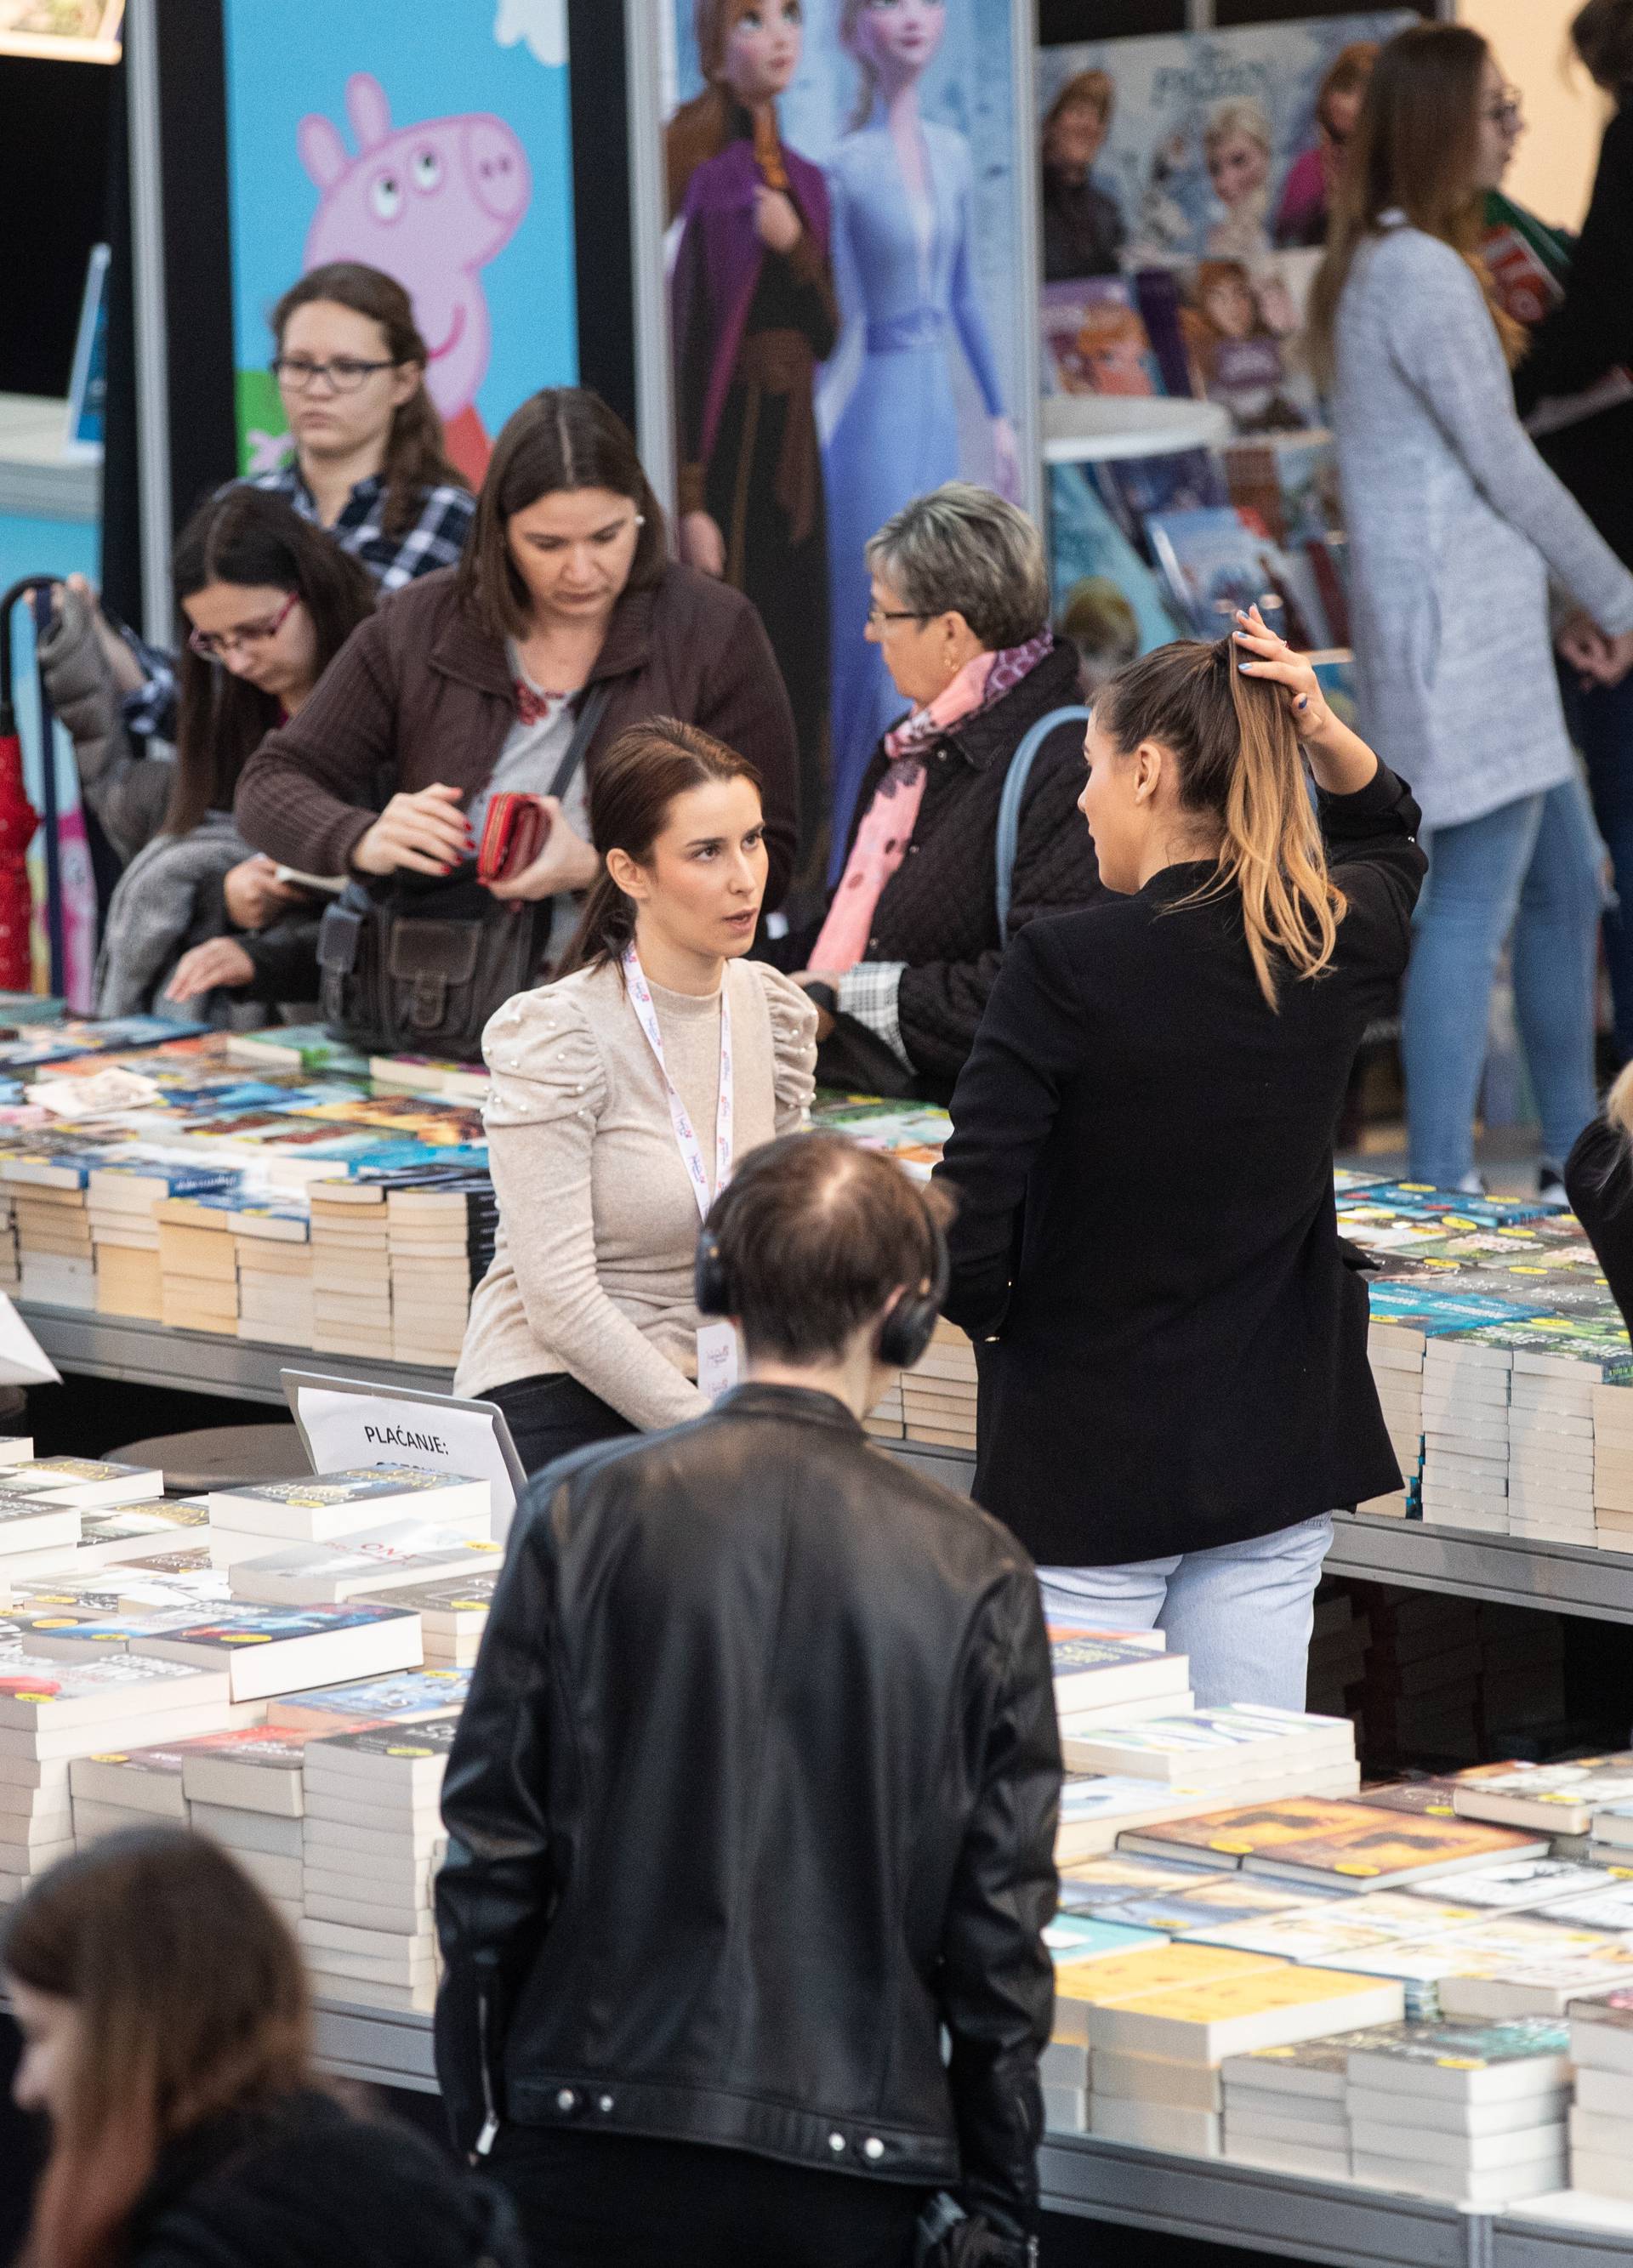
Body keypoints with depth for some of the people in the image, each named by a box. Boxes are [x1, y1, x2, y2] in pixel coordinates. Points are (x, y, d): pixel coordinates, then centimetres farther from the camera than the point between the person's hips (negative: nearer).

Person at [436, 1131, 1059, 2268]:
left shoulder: (581, 1513, -3)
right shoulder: (975, 1573, -3)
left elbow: (492, 1847, -1)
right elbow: (1001, 1926, 0)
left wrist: (477, 2128, 9)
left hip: (595, 2142, 0)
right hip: (850, 2168, 0)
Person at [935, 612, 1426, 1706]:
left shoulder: (1067, 966, -17)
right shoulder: (1340, 947, 0)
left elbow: (966, 1232, -19)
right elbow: (1391, 841, 26)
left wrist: (991, 1318, 2)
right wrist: (1326, 735, 7)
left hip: (1092, 1461, -5)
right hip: (1277, 1447, 5)